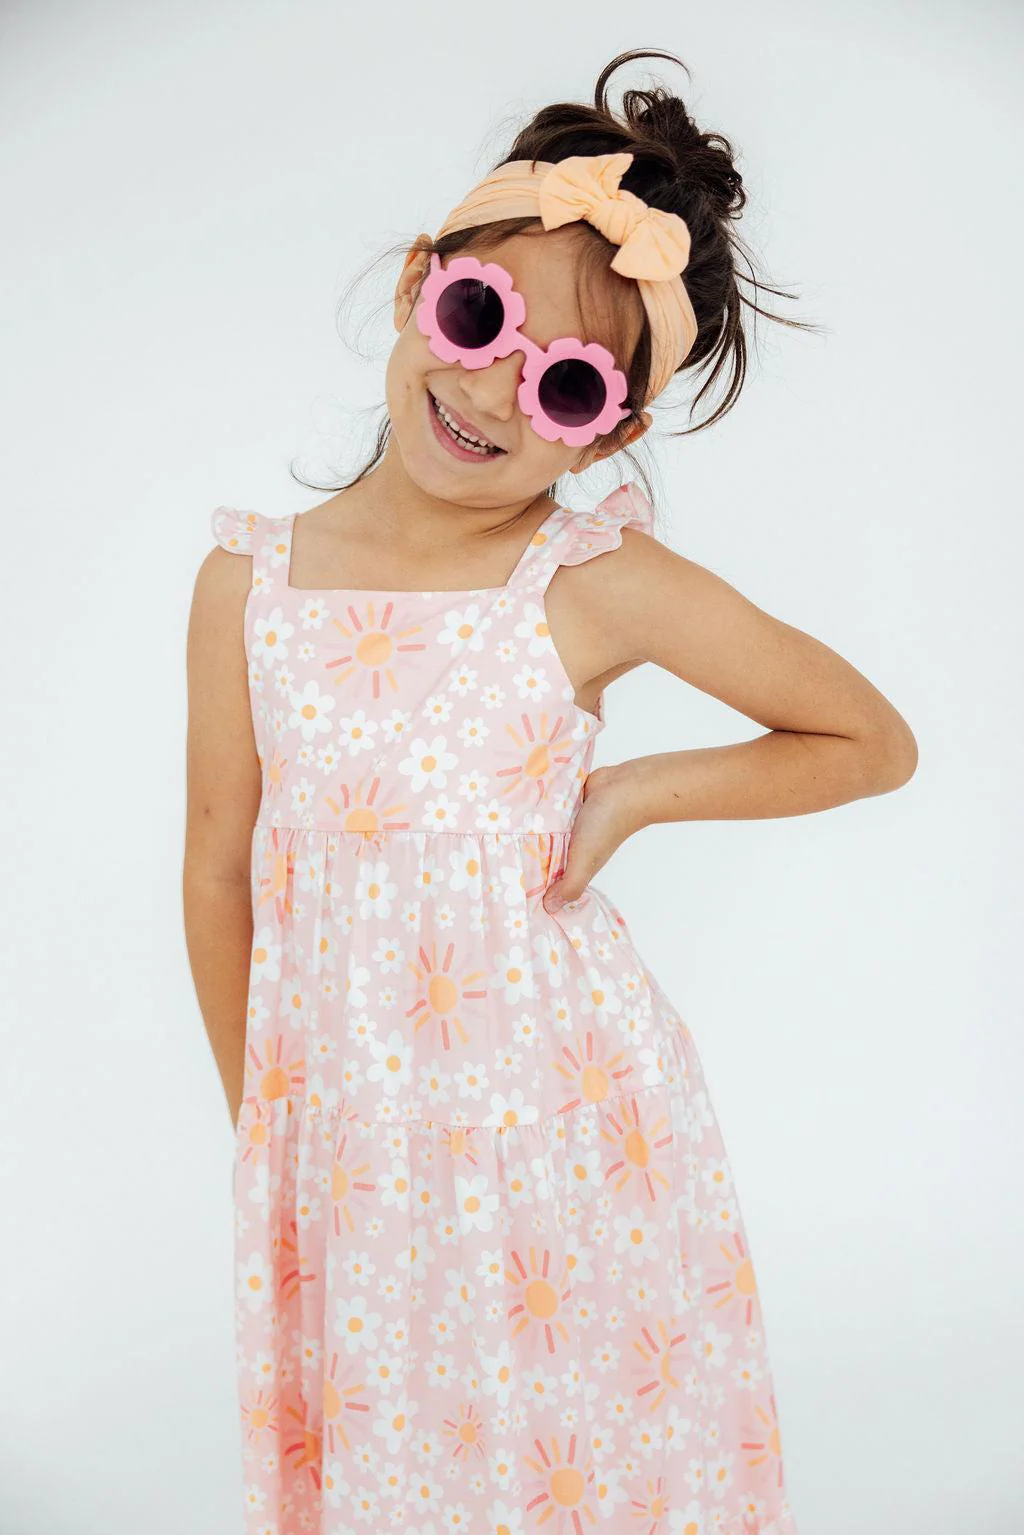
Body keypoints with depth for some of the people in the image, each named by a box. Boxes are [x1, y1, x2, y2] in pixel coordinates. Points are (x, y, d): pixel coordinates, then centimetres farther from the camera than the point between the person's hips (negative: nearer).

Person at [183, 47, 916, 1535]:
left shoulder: (600, 585, -13)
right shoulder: (251, 579, -6)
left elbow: (873, 741, -2)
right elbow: (222, 867, 3)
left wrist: (634, 792, -12)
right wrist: (258, 1125, 10)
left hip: (563, 1124, -2)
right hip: (343, 1140, 2)